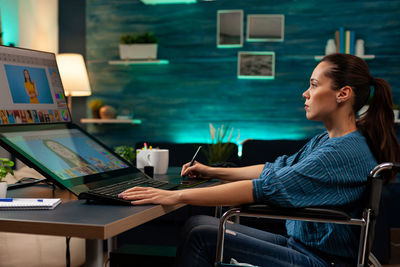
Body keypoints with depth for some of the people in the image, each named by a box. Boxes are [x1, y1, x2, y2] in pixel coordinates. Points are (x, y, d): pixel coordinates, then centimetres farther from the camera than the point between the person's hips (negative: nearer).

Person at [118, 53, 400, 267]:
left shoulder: (345, 153, -24)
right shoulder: (327, 140, 8)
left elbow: (266, 187, -31)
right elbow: (277, 169, 19)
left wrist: (176, 196, -31)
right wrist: (214, 172, 17)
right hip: (298, 242, 9)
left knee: (202, 236, -12)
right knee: (198, 223, 2)